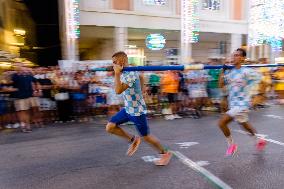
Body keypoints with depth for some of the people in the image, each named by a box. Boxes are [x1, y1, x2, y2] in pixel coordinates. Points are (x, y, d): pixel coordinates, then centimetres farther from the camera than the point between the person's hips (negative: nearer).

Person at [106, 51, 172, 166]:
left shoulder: (131, 74, -25)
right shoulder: (124, 72, 4)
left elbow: (118, 90, -37)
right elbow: (141, 78, 23)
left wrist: (117, 73, -31)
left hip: (137, 111, -9)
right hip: (128, 109, 9)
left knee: (146, 136, 5)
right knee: (110, 127, 3)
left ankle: (165, 154, 26)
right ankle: (133, 140, 18)